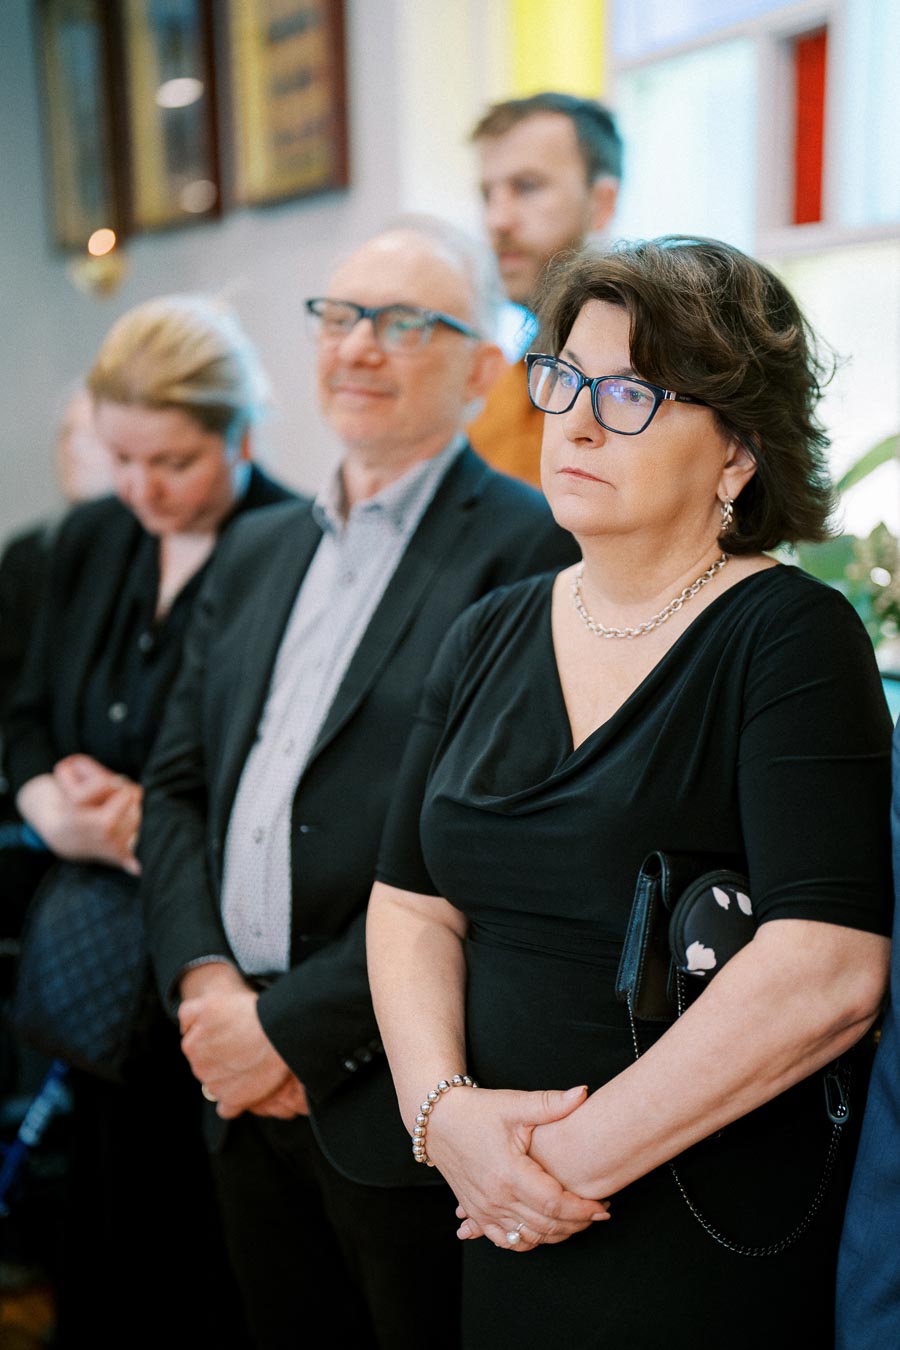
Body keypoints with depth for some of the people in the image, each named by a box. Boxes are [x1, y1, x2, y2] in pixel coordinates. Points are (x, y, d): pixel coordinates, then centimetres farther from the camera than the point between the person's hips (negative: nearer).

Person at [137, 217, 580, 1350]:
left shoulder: (533, 550, -11)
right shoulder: (256, 552, 12)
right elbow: (175, 784, 11)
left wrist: (295, 1024, -15)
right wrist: (203, 979, -5)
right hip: (241, 1090, 6)